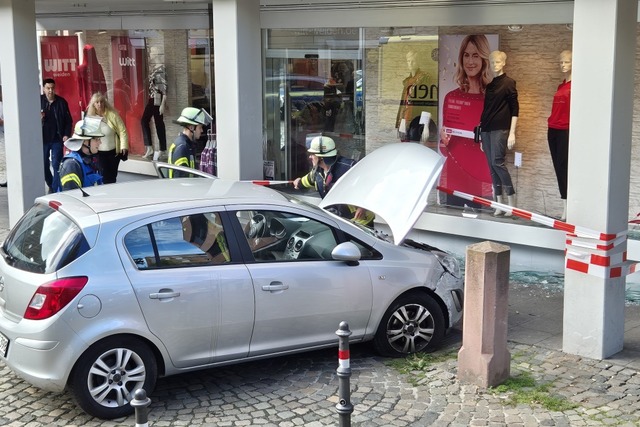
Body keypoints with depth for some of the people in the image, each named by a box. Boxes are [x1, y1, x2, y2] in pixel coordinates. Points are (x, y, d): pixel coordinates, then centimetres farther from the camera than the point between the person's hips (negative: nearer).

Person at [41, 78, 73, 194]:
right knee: (44, 165, 8)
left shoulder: (61, 102, 1)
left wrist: (66, 134, -8)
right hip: (43, 139, 1)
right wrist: (39, 118, -17)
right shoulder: (39, 101, 0)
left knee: (57, 165, -5)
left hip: (57, 139, -1)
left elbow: (68, 120, 3)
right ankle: (51, 186, 28)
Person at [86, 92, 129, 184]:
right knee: (105, 176, -3)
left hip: (114, 152, -1)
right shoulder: (90, 116, -4)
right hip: (99, 152, 1)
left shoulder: (112, 114, -9)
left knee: (113, 176, 9)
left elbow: (122, 131, -8)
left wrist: (124, 147, -17)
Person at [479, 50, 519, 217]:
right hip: (486, 130, 6)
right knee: (491, 166, 3)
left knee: (497, 163, -14)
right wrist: (481, 135, 16)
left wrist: (512, 133, -12)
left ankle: (512, 202, -4)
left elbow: (515, 109, -5)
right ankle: (499, 204, 7)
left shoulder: (508, 83, -2)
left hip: (500, 129, -6)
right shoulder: (489, 85, 14)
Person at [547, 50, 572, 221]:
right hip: (553, 130, 8)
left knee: (564, 168, -9)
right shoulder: (561, 86, 17)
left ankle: (567, 210, -6)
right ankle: (565, 208, 13)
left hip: (566, 131, -8)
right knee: (559, 168, 8)